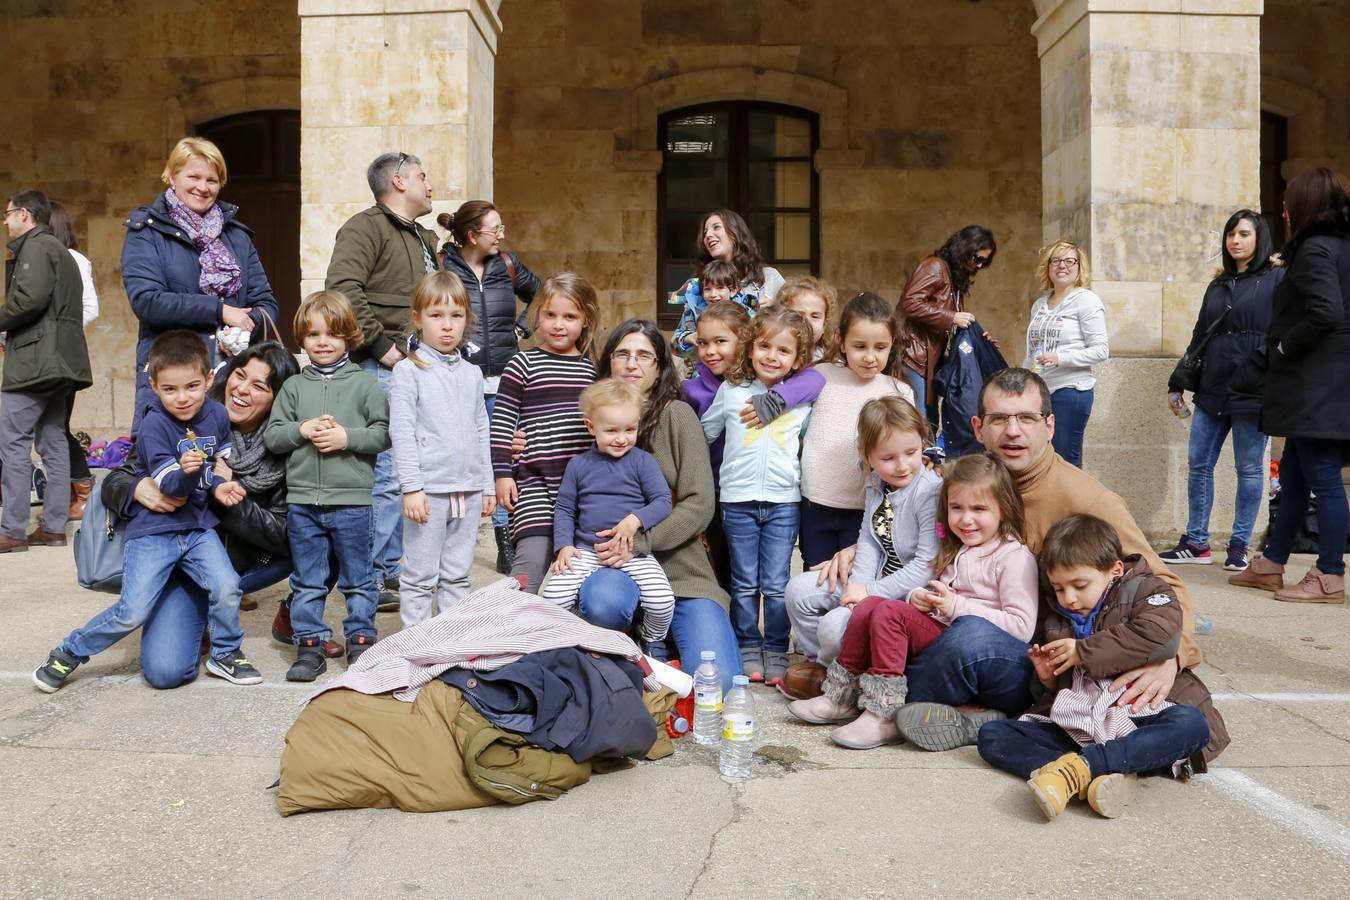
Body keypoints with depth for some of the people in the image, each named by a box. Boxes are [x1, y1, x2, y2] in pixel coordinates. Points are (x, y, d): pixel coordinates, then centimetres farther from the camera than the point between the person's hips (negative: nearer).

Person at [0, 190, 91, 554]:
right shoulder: (59, 250, 25)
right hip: (58, 360, 10)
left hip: (34, 360, -10)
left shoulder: (36, 246, -6)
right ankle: (54, 527, 10)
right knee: (53, 443, 8)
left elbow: (30, 296, -21)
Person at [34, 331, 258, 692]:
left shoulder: (217, 415, -3)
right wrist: (186, 472, -44)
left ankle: (226, 654, 9)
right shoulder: (154, 425, -16)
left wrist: (219, 484, -3)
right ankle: (67, 653, 21)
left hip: (199, 526, 4)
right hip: (154, 530, -3)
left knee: (226, 588, -16)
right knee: (132, 612, -4)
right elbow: (170, 486, -22)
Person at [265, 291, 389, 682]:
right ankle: (310, 646, 19)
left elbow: (383, 433, -4)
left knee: (358, 579, 9)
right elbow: (271, 436, 5)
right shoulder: (293, 386, 8)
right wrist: (303, 430, -11)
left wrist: (347, 437, -17)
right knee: (307, 581, 10)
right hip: (302, 500, 3)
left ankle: (360, 640, 21)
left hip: (351, 499, -2)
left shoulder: (364, 383, 0)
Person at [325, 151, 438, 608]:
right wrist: (381, 346, -19)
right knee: (388, 475, -10)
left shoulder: (422, 238, 23)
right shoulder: (366, 227, -6)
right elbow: (342, 289, -20)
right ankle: (372, 581, -1)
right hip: (382, 371, -9)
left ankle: (395, 570, 23)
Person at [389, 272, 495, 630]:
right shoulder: (408, 370, -4)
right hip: (428, 489, -5)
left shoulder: (472, 373, 12)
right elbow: (401, 431, -9)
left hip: (468, 488, 5)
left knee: (458, 574, 13)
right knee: (420, 576, 3)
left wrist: (487, 485, 13)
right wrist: (411, 487, -15)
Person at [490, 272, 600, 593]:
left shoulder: (592, 368, 12)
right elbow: (502, 420, -3)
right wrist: (502, 473, -8)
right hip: (535, 480, -5)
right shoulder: (523, 364, -1)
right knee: (534, 556, -15)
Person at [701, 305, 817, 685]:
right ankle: (748, 648, 20)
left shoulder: (804, 398, 6)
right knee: (745, 583, 8)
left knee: (776, 585, 2)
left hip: (783, 501, 0)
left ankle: (776, 650, 16)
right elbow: (703, 433, 14)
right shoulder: (732, 390, 5)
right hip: (738, 500, 0)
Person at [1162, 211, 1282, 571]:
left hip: (1252, 391, -5)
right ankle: (1196, 543, 14)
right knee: (1198, 464, 5)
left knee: (1248, 469, 3)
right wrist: (1177, 384, 18)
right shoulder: (1218, 285, 16)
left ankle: (1239, 546, 12)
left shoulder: (1276, 280, 0)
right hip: (1212, 391, 6)